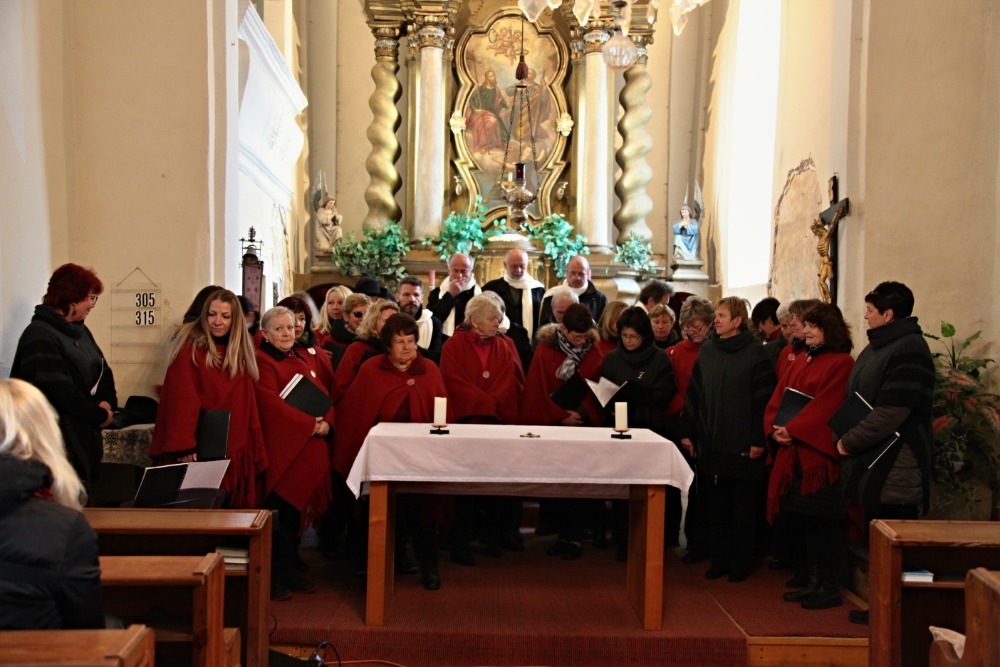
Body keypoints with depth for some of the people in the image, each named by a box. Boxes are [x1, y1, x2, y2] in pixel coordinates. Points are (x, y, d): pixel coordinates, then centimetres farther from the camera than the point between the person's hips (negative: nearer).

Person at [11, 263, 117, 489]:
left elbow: (103, 371, 15)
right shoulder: (39, 336, -14)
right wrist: (99, 414, -13)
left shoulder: (81, 331, 14)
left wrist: (107, 402, -4)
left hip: (85, 433, 9)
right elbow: (58, 389, -20)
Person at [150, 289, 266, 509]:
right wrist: (184, 447, -21)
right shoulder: (190, 347, -8)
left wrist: (255, 446, 9)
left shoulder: (241, 351, 11)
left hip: (235, 449, 6)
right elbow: (182, 400, -14)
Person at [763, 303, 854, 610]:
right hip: (793, 455, 8)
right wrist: (775, 428, -5)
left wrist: (792, 429, -18)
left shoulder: (841, 363, -7)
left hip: (819, 455, -8)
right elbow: (776, 399, 12)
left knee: (819, 523, -3)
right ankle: (812, 581, 23)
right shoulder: (802, 363, 18)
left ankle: (828, 587, 9)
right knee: (796, 521, 10)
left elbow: (824, 406, -16)